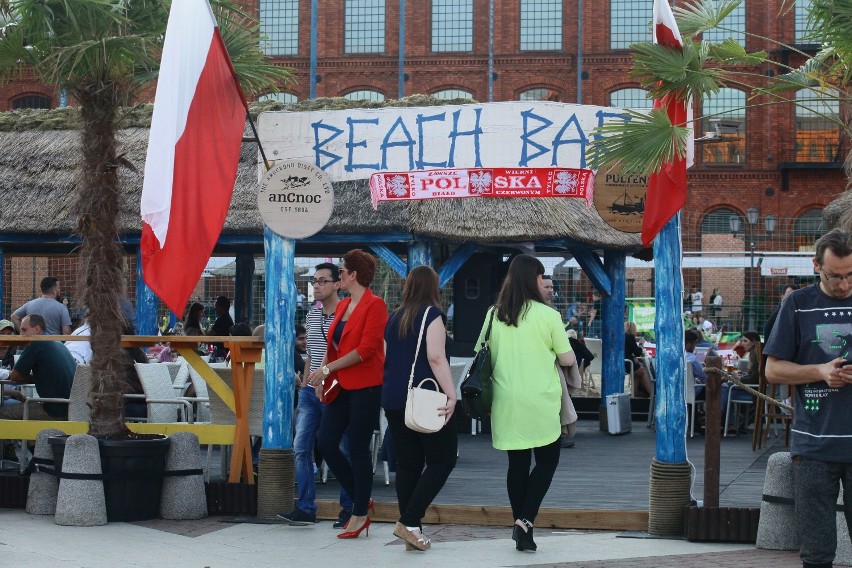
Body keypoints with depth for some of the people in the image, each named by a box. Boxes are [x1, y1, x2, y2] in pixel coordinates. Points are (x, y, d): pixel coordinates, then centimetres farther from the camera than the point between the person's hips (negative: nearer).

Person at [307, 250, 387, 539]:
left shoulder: (375, 305, -10)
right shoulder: (342, 306, 16)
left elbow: (366, 349, -17)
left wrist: (329, 368, -16)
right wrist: (322, 373, 5)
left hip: (365, 387, -8)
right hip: (340, 386, 8)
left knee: (358, 448, -2)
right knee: (326, 442, 2)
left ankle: (360, 514, 9)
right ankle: (361, 500, 18)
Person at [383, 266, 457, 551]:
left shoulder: (394, 318, 13)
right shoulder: (431, 314, -6)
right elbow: (435, 358, -17)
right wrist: (451, 394, -19)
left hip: (392, 400, 7)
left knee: (407, 464, 10)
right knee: (442, 460, 0)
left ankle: (411, 529, 9)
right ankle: (410, 521, -10)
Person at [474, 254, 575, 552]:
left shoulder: (494, 315, 3)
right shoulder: (548, 315, -8)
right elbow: (567, 359, -2)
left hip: (506, 402, 4)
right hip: (540, 402, -4)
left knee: (517, 463, 11)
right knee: (547, 460, 10)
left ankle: (521, 529, 13)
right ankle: (525, 520, -6)